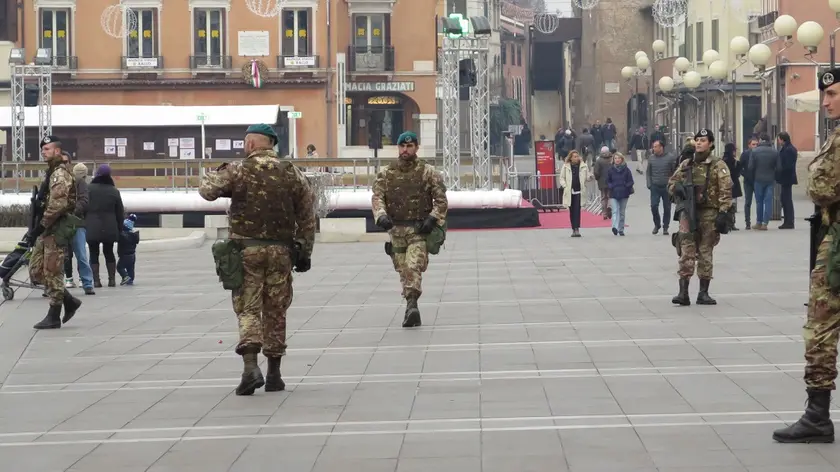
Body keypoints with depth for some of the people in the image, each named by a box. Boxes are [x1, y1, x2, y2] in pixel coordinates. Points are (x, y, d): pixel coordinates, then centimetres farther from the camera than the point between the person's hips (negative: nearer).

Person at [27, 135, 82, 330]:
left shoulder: (60, 174, -13)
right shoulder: (52, 173, 19)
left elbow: (57, 206, -23)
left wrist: (38, 228, -21)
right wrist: (37, 229, 15)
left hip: (56, 230, -10)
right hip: (48, 230, 10)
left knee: (52, 273, -5)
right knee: (36, 271, 10)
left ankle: (54, 317, 2)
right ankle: (69, 301, 18)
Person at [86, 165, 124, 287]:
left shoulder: (88, 189, -6)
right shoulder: (114, 191, 4)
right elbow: (120, 212, 7)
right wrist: (119, 228, 15)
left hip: (92, 228, -3)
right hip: (110, 228, 3)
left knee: (94, 254, 3)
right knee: (109, 252, 16)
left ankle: (96, 280, -4)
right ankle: (112, 279, 14)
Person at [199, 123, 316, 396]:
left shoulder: (238, 171, -5)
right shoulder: (292, 174, 5)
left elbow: (206, 190, -2)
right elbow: (307, 217, 6)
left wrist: (217, 174, 19)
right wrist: (305, 251, 14)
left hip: (247, 249, -3)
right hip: (281, 251, 3)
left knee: (248, 308, 2)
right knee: (275, 311, 10)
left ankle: (251, 367, -17)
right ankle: (274, 374, 16)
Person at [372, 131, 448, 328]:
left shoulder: (428, 172, 1)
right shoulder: (386, 174, 7)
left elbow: (441, 200, 2)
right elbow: (377, 196, 0)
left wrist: (433, 219, -12)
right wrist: (381, 215, -19)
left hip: (420, 230, -3)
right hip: (396, 229, 3)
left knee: (413, 267, -20)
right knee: (403, 270, 8)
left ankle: (411, 304, -23)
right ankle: (412, 308, 20)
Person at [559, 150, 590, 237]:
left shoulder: (583, 166, 3)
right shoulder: (566, 166, 4)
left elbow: (587, 178, 8)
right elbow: (562, 178, 10)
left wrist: (590, 177, -14)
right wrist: (565, 186, -5)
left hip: (579, 191, -2)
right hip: (569, 192, 2)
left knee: (577, 210, -12)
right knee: (572, 211, 8)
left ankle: (577, 229, -16)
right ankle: (574, 229, 17)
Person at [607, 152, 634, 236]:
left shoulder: (626, 170, 0)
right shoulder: (611, 170, 3)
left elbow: (631, 181, 3)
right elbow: (608, 181, 10)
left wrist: (625, 186, -13)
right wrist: (611, 186, -8)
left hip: (624, 194, 1)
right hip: (614, 194, -1)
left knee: (622, 212, 9)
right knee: (615, 211, -16)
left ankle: (621, 230, 19)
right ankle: (615, 227, -30)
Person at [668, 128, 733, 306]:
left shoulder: (718, 166, 0)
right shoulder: (685, 165, 12)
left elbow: (726, 191, -6)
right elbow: (671, 184, 20)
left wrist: (723, 213, -15)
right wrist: (676, 188, -5)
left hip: (709, 213, -2)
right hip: (688, 212, 2)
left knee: (705, 254, 5)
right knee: (686, 252, -6)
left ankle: (703, 293, 12)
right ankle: (683, 292, -9)